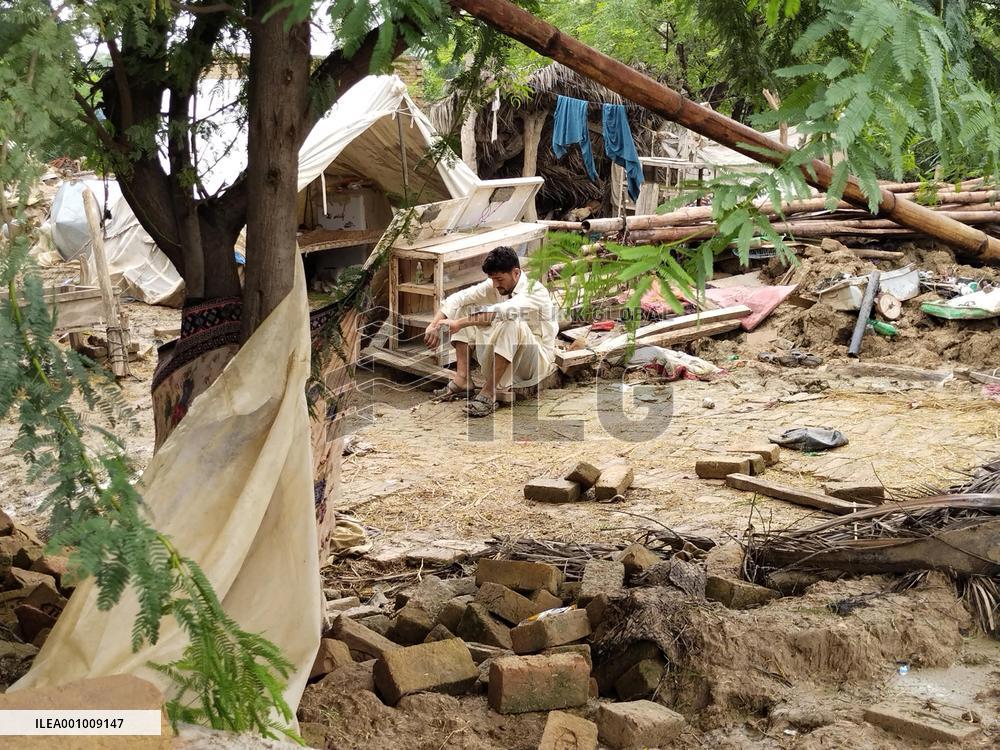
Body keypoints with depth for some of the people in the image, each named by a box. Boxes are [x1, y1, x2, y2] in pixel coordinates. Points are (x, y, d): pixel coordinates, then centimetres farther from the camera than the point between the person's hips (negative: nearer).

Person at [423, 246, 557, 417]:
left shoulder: (535, 291, -24)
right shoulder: (493, 286, -3)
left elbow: (501, 311, -41)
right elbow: (457, 299, -10)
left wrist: (459, 323, -44)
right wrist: (435, 325, -25)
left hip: (538, 359, -7)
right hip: (501, 354, 7)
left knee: (511, 322, -37)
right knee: (465, 311, -2)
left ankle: (488, 394, -32)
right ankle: (462, 380, -12)